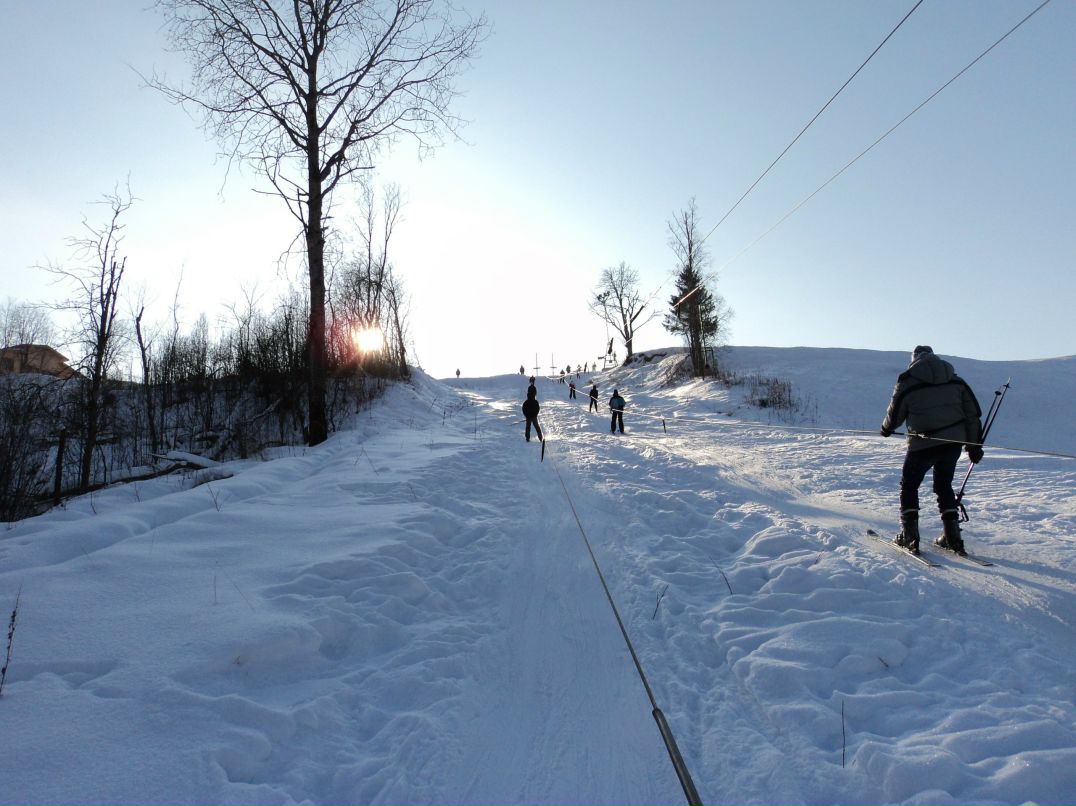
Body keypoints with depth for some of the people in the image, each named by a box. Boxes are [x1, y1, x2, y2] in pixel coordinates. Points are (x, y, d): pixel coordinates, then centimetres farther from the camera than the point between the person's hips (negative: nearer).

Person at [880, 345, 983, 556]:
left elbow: (895, 415, 3)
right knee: (944, 486, 21)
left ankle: (909, 536, 7)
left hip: (922, 445, -4)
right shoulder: (956, 380, 9)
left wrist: (886, 428, 24)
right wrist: (974, 445, 16)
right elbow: (973, 414, 10)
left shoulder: (907, 383, -4)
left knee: (909, 487, 12)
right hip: (954, 443, 5)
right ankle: (952, 537, 18)